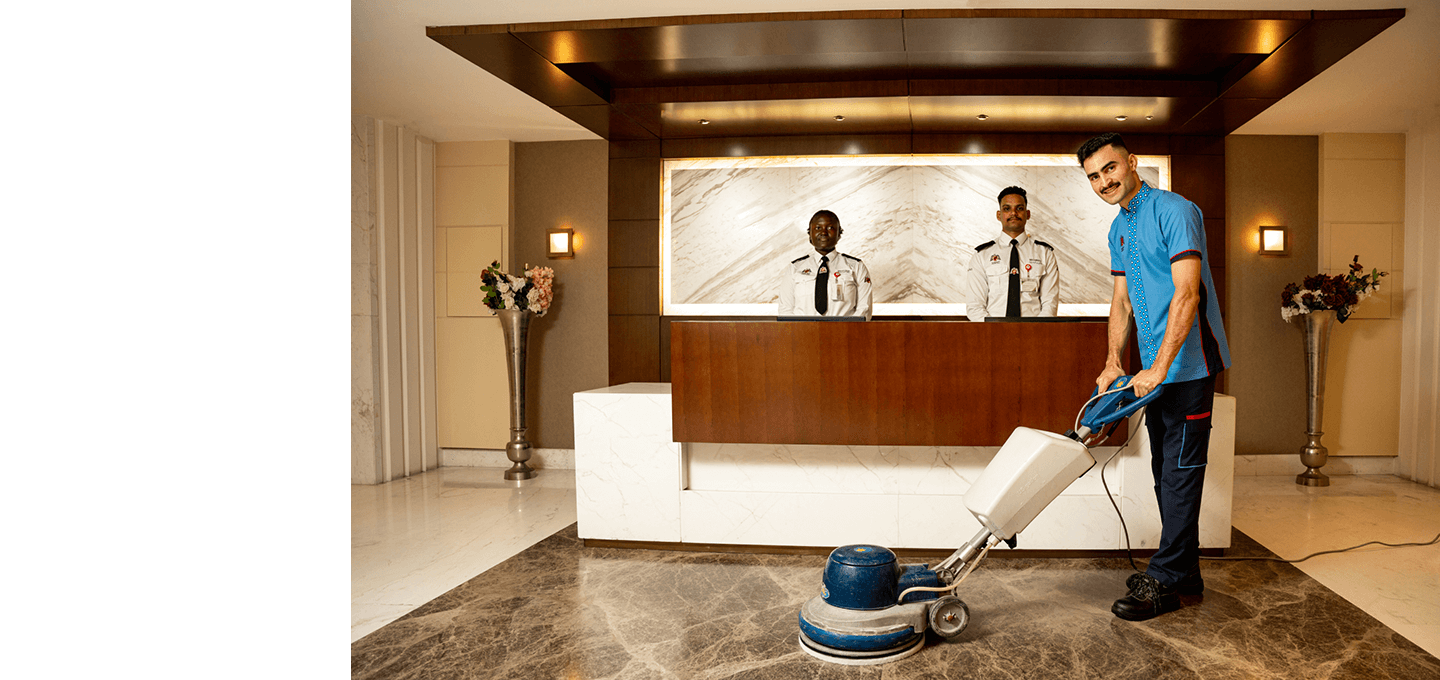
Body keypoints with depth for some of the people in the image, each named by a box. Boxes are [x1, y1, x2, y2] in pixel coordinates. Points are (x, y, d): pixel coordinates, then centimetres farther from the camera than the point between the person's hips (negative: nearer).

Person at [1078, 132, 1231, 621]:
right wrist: (1113, 362, 6)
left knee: (1180, 472, -3)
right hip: (1156, 367, 9)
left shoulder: (1174, 211, -14)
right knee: (1165, 472, 13)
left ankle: (1164, 583, 5)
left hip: (1187, 364, -9)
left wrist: (1159, 367, -25)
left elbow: (1187, 293, -22)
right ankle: (1183, 573, 25)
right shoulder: (1118, 228, 14)